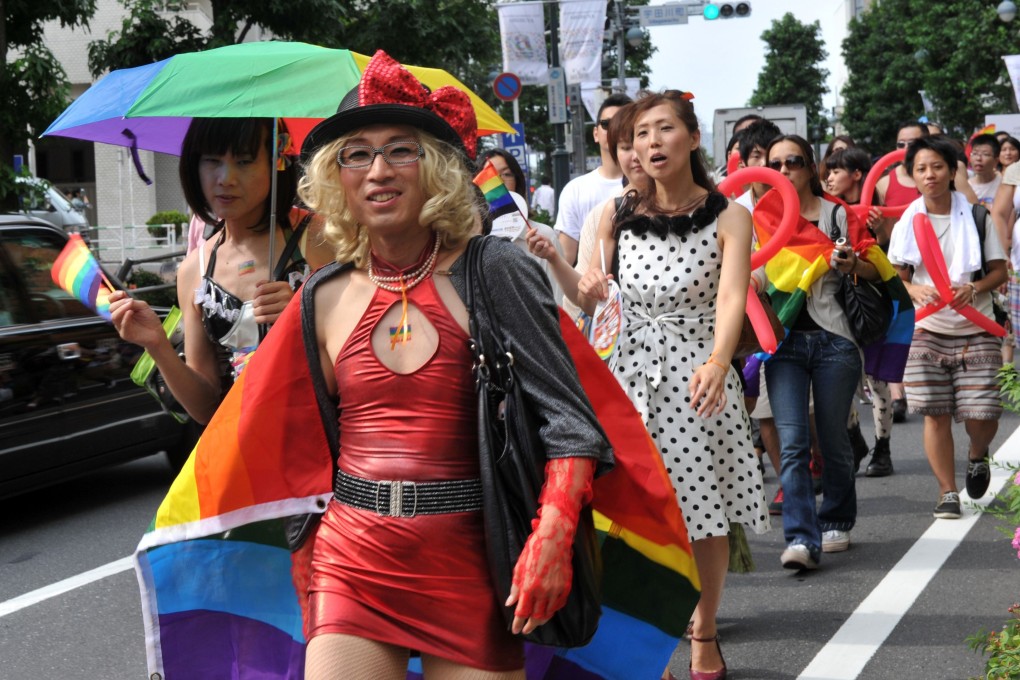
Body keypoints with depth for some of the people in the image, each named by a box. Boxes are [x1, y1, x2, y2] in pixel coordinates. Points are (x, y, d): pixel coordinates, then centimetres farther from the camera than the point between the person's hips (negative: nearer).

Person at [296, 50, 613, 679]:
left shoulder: (494, 273, -3)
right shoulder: (327, 299, 9)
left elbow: (569, 419, -9)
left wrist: (552, 537, -19)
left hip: (468, 561, -3)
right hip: (352, 561, 3)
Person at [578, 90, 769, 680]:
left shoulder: (728, 217, -4)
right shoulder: (616, 215, 5)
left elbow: (732, 296, -20)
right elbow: (591, 297, 11)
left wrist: (717, 363, -38)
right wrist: (587, 288, -14)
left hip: (700, 374, -2)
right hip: (630, 371, 2)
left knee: (704, 512, 5)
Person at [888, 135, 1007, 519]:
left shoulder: (976, 216, 0)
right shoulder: (907, 222, 4)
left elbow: (1000, 270, 2)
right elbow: (897, 278, 6)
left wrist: (974, 289, -18)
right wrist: (916, 290, -17)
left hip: (975, 330, -1)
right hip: (927, 329, 1)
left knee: (982, 415, -7)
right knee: (935, 413, -2)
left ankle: (977, 455, 28)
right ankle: (947, 493, 11)